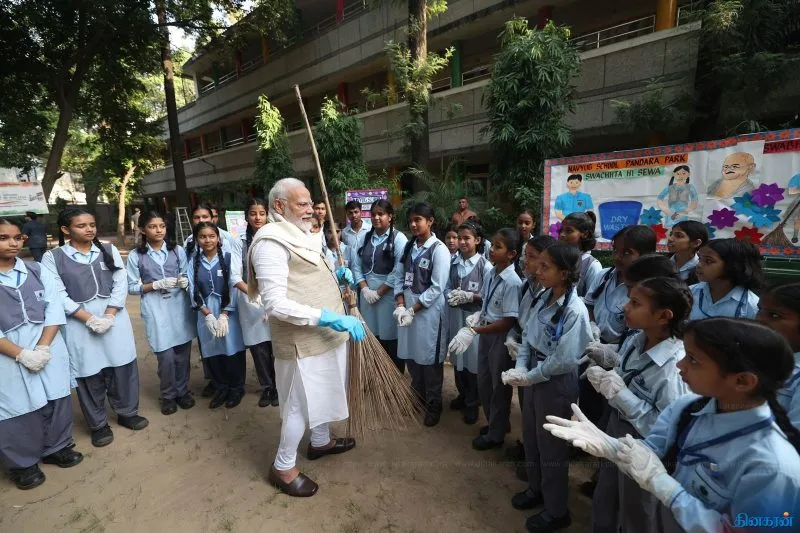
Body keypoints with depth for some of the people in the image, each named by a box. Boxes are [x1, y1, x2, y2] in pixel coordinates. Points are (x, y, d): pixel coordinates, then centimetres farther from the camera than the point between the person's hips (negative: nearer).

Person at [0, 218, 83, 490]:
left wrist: (43, 348, -12)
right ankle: (22, 463, 30)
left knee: (55, 400, 13)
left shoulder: (38, 271, 3)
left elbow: (55, 309, -1)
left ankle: (56, 448, 35)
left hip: (48, 350, 3)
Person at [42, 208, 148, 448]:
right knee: (90, 375, 8)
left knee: (123, 368, 10)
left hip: (114, 319, 2)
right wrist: (90, 319, -16)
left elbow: (121, 284, 0)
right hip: (79, 324, -2)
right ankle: (98, 424, 27)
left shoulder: (109, 250, 5)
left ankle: (127, 412, 30)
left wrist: (108, 316, -11)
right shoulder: (52, 257, -2)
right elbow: (58, 296, -8)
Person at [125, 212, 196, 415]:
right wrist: (156, 285, -13)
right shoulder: (135, 255, 1)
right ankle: (168, 395, 21)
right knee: (166, 356, -3)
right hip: (155, 309, -2)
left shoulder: (178, 250, 6)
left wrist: (185, 282, -13)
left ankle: (182, 391, 28)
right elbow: (132, 287, 1)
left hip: (180, 305, 2)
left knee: (183, 353, 7)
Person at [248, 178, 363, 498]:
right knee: (300, 402, 7)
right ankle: (283, 467, 29)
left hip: (324, 336, 9)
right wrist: (330, 318, -29)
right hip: (302, 341, -9)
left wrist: (336, 275, 3)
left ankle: (320, 442, 47)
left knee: (322, 393, 24)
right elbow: (276, 304, -26)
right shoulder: (271, 242, -20)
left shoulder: (302, 235, 11)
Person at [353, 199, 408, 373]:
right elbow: (356, 266, 8)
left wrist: (379, 292, -12)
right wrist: (365, 289, -6)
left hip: (388, 295, -5)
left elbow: (399, 272, -13)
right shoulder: (366, 237, 12)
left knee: (390, 338, 2)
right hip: (367, 294, 5)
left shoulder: (398, 238, -5)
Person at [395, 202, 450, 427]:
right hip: (407, 308, 6)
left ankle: (433, 406, 27)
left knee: (430, 360, 7)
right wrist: (400, 305, -8)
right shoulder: (409, 246, 8)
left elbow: (437, 288, -15)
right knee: (411, 357, 15)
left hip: (428, 311, -5)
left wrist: (412, 310, -15)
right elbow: (401, 278, 7)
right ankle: (417, 398, 37)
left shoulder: (439, 249, -11)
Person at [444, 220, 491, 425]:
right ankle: (462, 394, 40)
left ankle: (472, 403, 26)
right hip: (455, 315, 5)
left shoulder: (485, 265, -10)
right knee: (457, 356, 17)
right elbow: (446, 287, 8)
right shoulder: (453, 262, 4)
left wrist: (470, 296, -21)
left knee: (473, 358, 5)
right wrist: (450, 296, -12)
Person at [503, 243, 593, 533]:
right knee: (530, 439, 24)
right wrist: (520, 367, -10)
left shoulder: (575, 310, -24)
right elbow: (527, 335, 2)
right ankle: (536, 488, 50)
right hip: (534, 377, 7)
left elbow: (564, 361, -25)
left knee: (552, 447, 12)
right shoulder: (544, 297, -2)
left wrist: (528, 377, -16)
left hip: (556, 384, -7)